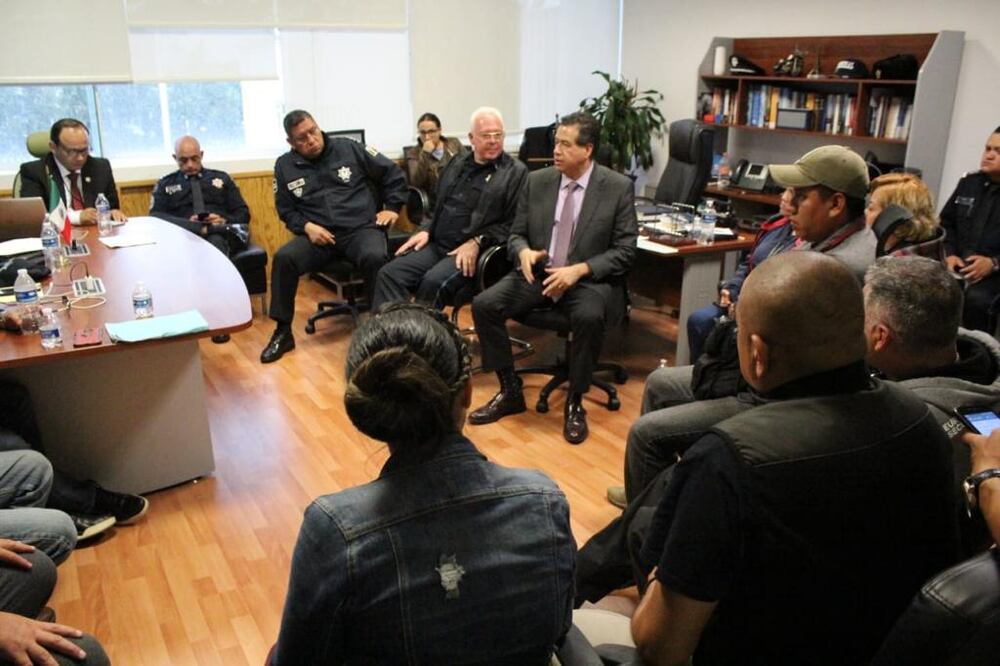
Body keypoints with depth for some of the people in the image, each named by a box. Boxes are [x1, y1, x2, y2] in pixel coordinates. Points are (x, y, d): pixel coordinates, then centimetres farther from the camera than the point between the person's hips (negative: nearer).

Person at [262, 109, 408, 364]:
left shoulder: (349, 148, 3)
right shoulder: (285, 166, 8)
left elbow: (393, 173, 10)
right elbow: (286, 210, 12)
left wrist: (392, 207, 5)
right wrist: (307, 226, -7)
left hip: (361, 228, -2)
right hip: (318, 234, 2)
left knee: (374, 257, -36)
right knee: (283, 258, -24)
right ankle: (283, 332, -9)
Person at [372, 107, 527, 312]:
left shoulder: (516, 172, 0)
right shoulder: (458, 163, 19)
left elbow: (513, 224, -7)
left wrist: (477, 242, -17)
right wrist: (426, 230, 9)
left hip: (473, 252, -6)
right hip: (436, 245, 6)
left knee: (434, 283, -32)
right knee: (389, 274, -16)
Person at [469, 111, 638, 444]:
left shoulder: (618, 188, -6)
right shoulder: (537, 181, 4)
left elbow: (624, 251, -7)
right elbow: (516, 234, 10)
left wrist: (579, 270, -21)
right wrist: (524, 252, -16)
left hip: (589, 279, -4)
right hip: (538, 272, 4)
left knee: (589, 317, -36)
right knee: (484, 305, -17)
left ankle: (575, 402, -13)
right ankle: (510, 391, 0)